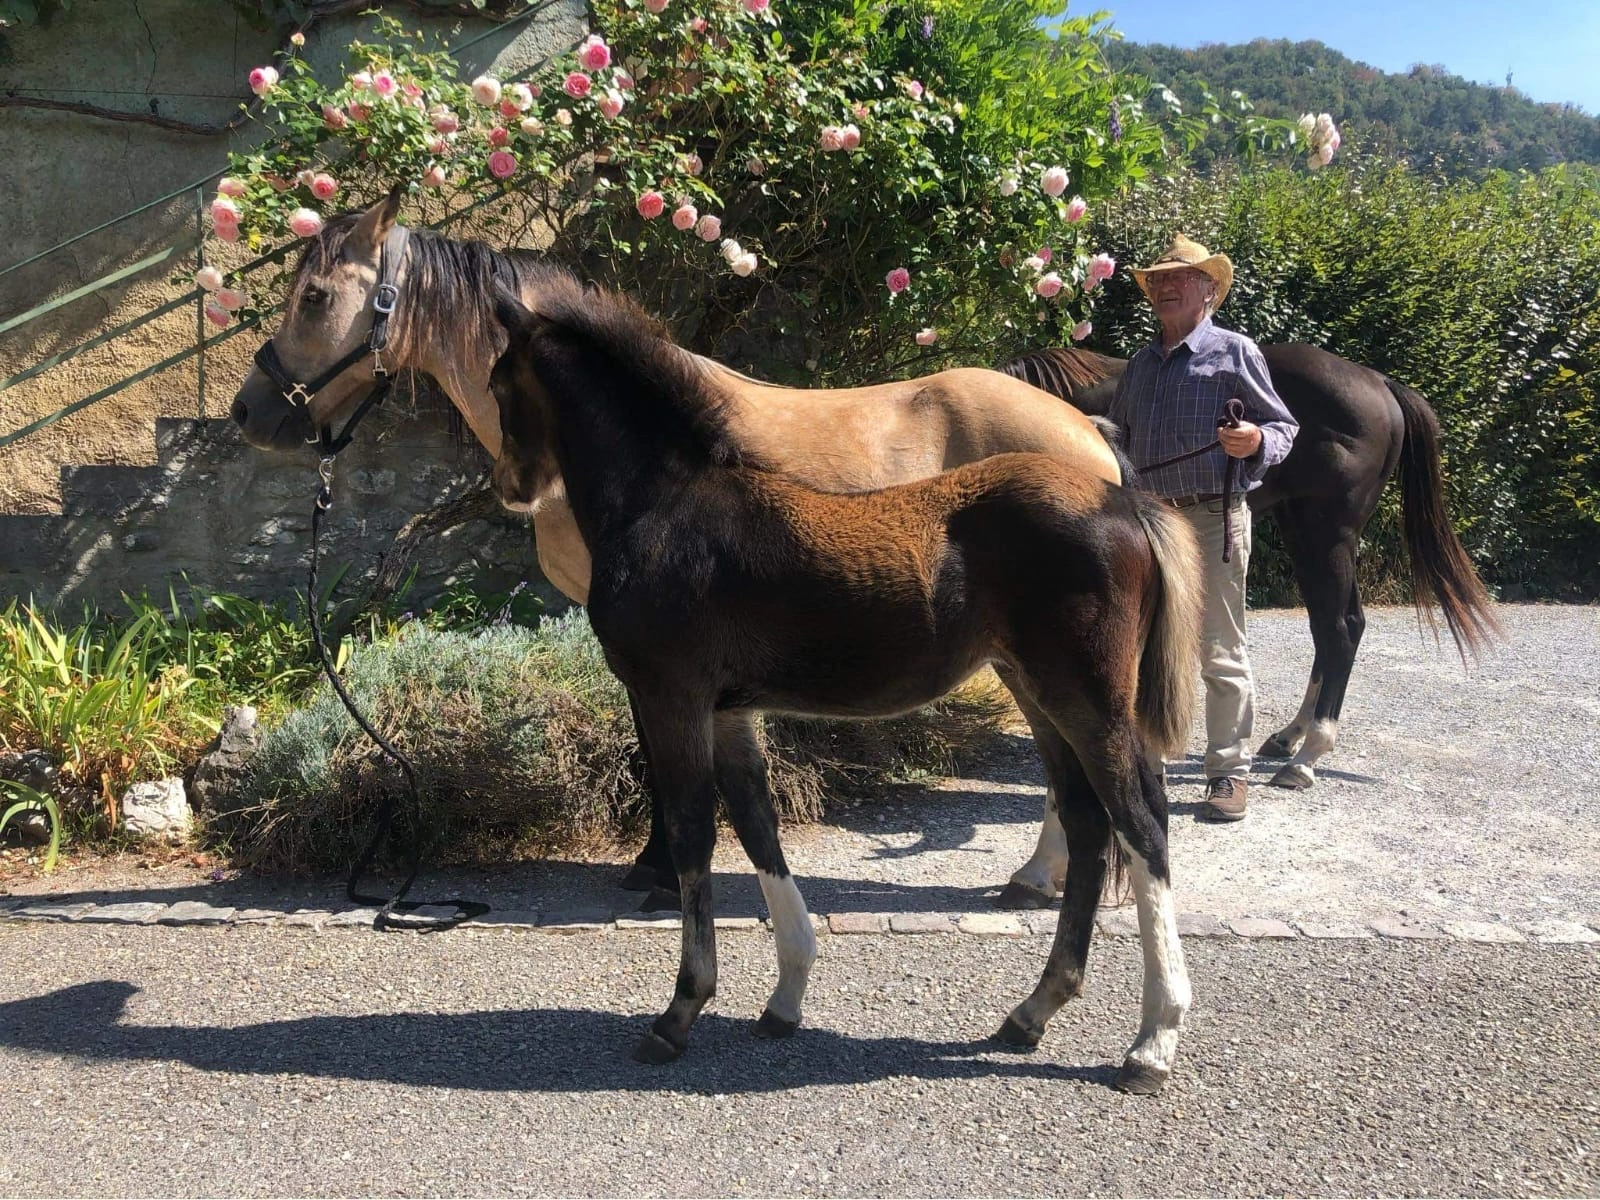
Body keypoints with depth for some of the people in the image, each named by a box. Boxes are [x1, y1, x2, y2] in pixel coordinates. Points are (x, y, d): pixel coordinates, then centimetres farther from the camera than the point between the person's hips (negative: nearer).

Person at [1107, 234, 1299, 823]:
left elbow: (1283, 427, -2)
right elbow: (1117, 438, 24)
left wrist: (1256, 442, -22)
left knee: (1220, 652, -1)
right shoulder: (1140, 365, 17)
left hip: (1213, 516, -6)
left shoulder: (1234, 352, 0)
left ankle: (1229, 773, 7)